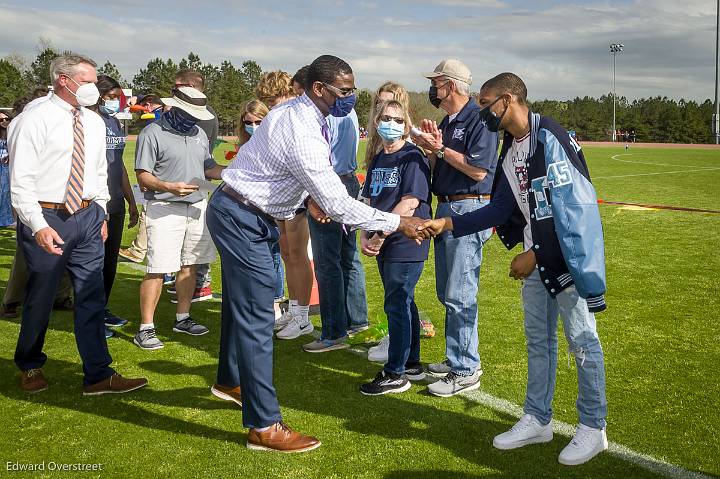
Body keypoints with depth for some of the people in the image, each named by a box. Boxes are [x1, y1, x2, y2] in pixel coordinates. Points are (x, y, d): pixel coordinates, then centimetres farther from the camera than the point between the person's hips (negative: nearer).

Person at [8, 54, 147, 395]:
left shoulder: (94, 122, 10)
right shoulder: (34, 120, -10)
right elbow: (20, 180, -14)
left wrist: (101, 214, 14)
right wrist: (39, 226, -21)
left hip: (87, 216, 6)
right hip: (47, 218, -5)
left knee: (92, 298, 6)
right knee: (39, 300, 9)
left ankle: (98, 375, 13)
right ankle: (30, 367, 33)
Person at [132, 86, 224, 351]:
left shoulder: (198, 133, 14)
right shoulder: (152, 133, -8)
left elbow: (208, 167, 21)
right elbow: (143, 176, -11)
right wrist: (169, 187, -27)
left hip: (197, 206, 7)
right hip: (164, 208, -7)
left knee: (189, 265, 11)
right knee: (158, 269, -8)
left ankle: (182, 318, 24)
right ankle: (146, 328, 0)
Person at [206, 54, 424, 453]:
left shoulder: (296, 111, 4)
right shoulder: (302, 133, -28)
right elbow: (337, 204, -28)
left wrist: (310, 195, -1)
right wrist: (397, 222, -22)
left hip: (242, 215, 10)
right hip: (242, 220, -10)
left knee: (241, 303, 24)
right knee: (257, 317, -8)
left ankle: (230, 380, 46)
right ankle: (264, 426, -1)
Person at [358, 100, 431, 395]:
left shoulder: (412, 158, -11)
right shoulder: (378, 160, 13)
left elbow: (410, 204, -20)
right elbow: (369, 201, 12)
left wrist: (381, 234, -18)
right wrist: (365, 236, -2)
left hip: (406, 245, -8)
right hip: (384, 246, 8)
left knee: (396, 306, -3)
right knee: (403, 304, 16)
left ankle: (395, 375, 8)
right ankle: (412, 365, 29)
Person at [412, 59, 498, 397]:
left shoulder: (479, 119, -12)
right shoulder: (446, 122, 18)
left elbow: (478, 170, -20)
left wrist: (441, 149, -14)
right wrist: (430, 146, 1)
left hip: (469, 210, -10)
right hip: (446, 208, 10)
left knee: (460, 295, -9)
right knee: (447, 293, 15)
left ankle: (466, 371, 0)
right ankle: (457, 358, 28)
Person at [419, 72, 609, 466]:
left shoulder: (550, 140, -18)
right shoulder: (510, 149, 9)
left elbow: (572, 208, -21)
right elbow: (501, 209, 9)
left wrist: (534, 254, -17)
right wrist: (447, 224, 3)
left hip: (568, 258, -8)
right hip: (536, 260, 9)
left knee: (582, 341, 3)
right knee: (537, 339, 15)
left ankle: (593, 428, 18)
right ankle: (537, 421, 29)